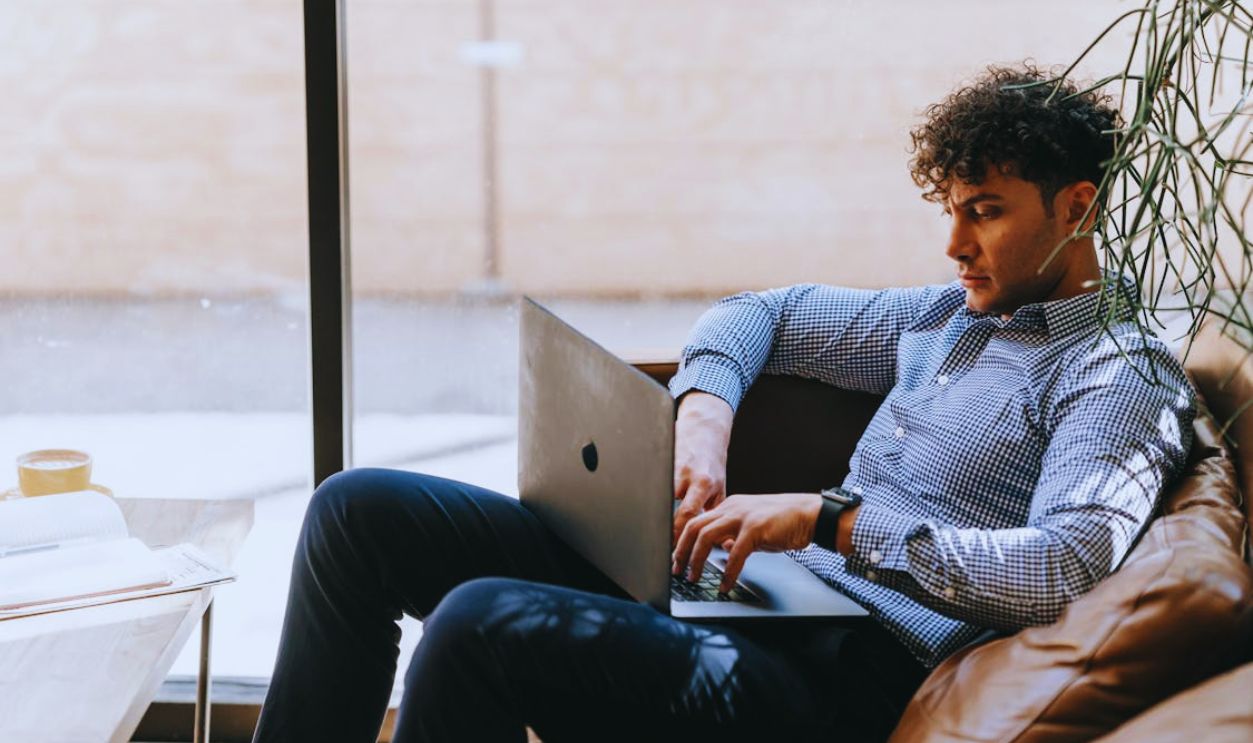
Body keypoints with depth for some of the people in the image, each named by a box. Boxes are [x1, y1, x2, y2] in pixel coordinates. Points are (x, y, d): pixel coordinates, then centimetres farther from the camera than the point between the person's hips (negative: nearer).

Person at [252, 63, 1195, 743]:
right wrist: (702, 422, 5)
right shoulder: (955, 313, 21)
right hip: (756, 586, 9)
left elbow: (1064, 568, -21)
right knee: (360, 510, 1)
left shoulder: (1123, 379, -3)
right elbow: (760, 313, 27)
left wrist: (830, 516, -21)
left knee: (482, 624, -33)